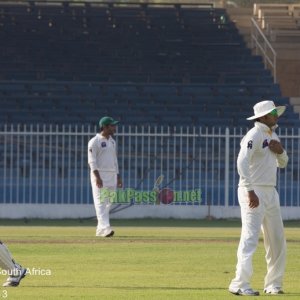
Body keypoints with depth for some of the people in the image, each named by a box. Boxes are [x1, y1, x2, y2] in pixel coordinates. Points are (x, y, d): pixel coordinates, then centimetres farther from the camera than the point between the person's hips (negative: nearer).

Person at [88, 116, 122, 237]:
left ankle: (100, 229, 13)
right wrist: (97, 177, -23)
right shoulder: (95, 142, -8)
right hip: (100, 175, -8)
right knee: (101, 202, -13)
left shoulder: (112, 141, 17)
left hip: (112, 176, 8)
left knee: (108, 203, 7)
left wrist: (118, 177, 17)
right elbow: (92, 160, -13)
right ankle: (105, 228, -22)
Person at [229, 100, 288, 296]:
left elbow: (282, 163, 24)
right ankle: (240, 284, -18)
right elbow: (242, 162, -24)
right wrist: (250, 191, -29)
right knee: (250, 238, -15)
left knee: (277, 241, 10)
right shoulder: (254, 135, -12)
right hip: (253, 193, -9)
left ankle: (273, 284, 18)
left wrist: (281, 152, 1)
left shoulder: (273, 135, 15)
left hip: (271, 192, 9)